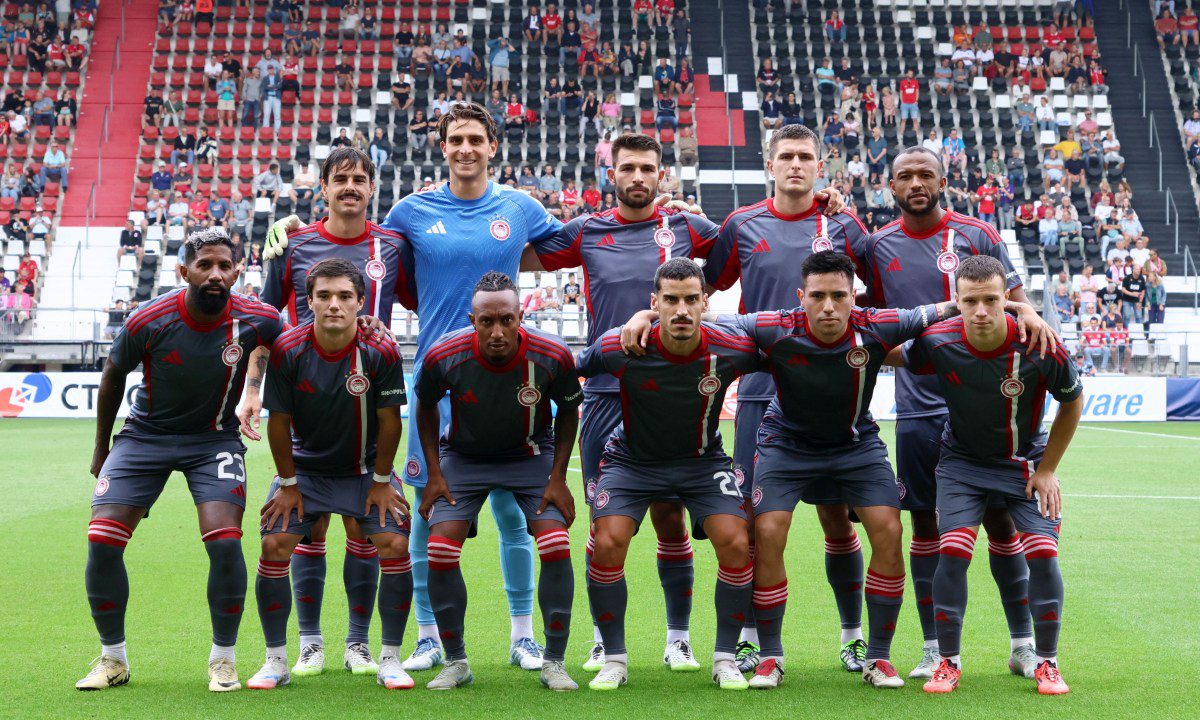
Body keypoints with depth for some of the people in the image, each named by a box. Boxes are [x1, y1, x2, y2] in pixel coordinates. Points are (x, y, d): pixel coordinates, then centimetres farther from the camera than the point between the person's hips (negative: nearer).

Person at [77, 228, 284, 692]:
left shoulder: (257, 321, -18)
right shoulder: (147, 322, -18)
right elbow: (113, 377, 2)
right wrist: (101, 447, 10)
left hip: (214, 440, -1)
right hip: (144, 435, 1)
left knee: (225, 543, -19)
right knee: (102, 541, -10)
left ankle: (223, 660, 2)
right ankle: (113, 659, 11)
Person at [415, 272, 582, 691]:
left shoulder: (553, 356, -25)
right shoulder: (443, 357, -24)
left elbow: (568, 412, -3)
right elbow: (425, 406, -2)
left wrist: (558, 478, -9)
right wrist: (434, 473, -6)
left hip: (531, 456, 0)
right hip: (462, 458, 1)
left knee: (556, 548, -17)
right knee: (440, 552, -14)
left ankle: (554, 662, 0)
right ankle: (456, 662, 6)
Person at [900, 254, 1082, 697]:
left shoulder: (1040, 348, -25)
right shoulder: (937, 343, -24)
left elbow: (1072, 401, -5)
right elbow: (896, 357, 2)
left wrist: (1047, 468, -4)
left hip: (1025, 463, 0)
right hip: (962, 462, 0)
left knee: (1042, 553, -11)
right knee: (953, 552, -14)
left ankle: (1046, 663, 9)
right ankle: (948, 662, 3)